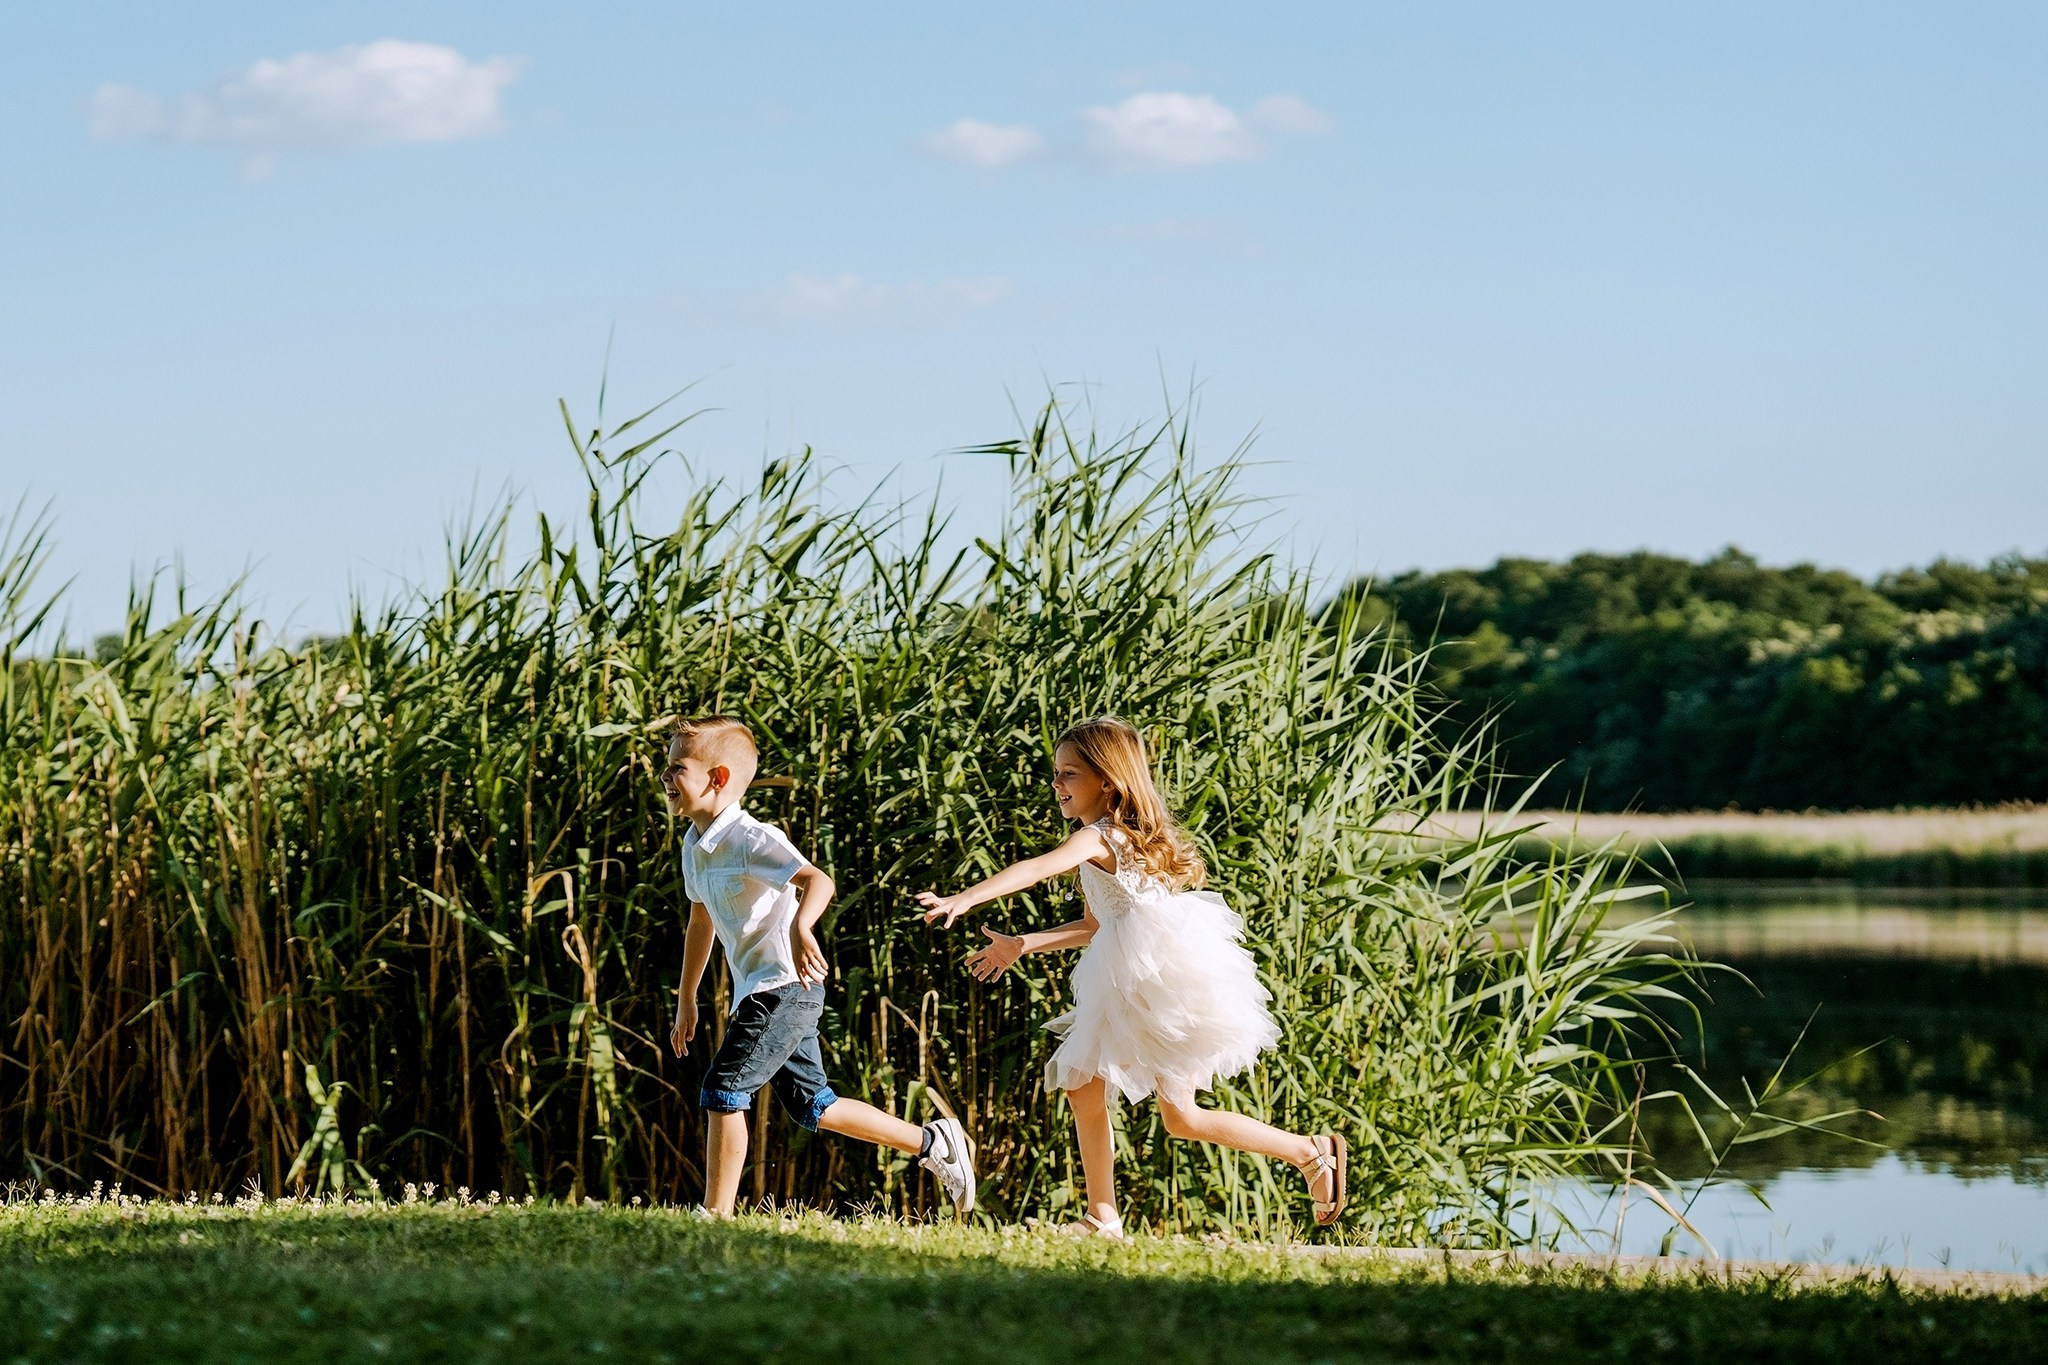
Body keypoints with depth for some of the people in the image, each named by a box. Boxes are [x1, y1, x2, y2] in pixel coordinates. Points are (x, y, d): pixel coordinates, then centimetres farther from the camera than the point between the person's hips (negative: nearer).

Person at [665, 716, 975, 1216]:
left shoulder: (752, 839, -18)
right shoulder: (695, 845, 10)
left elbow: (818, 880, -33)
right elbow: (701, 921, 25)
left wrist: (800, 927, -53)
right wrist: (687, 999, 29)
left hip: (785, 988, -10)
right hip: (759, 993, 10)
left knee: (723, 1090, -12)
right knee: (810, 1104, 14)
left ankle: (717, 1215, -6)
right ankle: (933, 1144, 23)